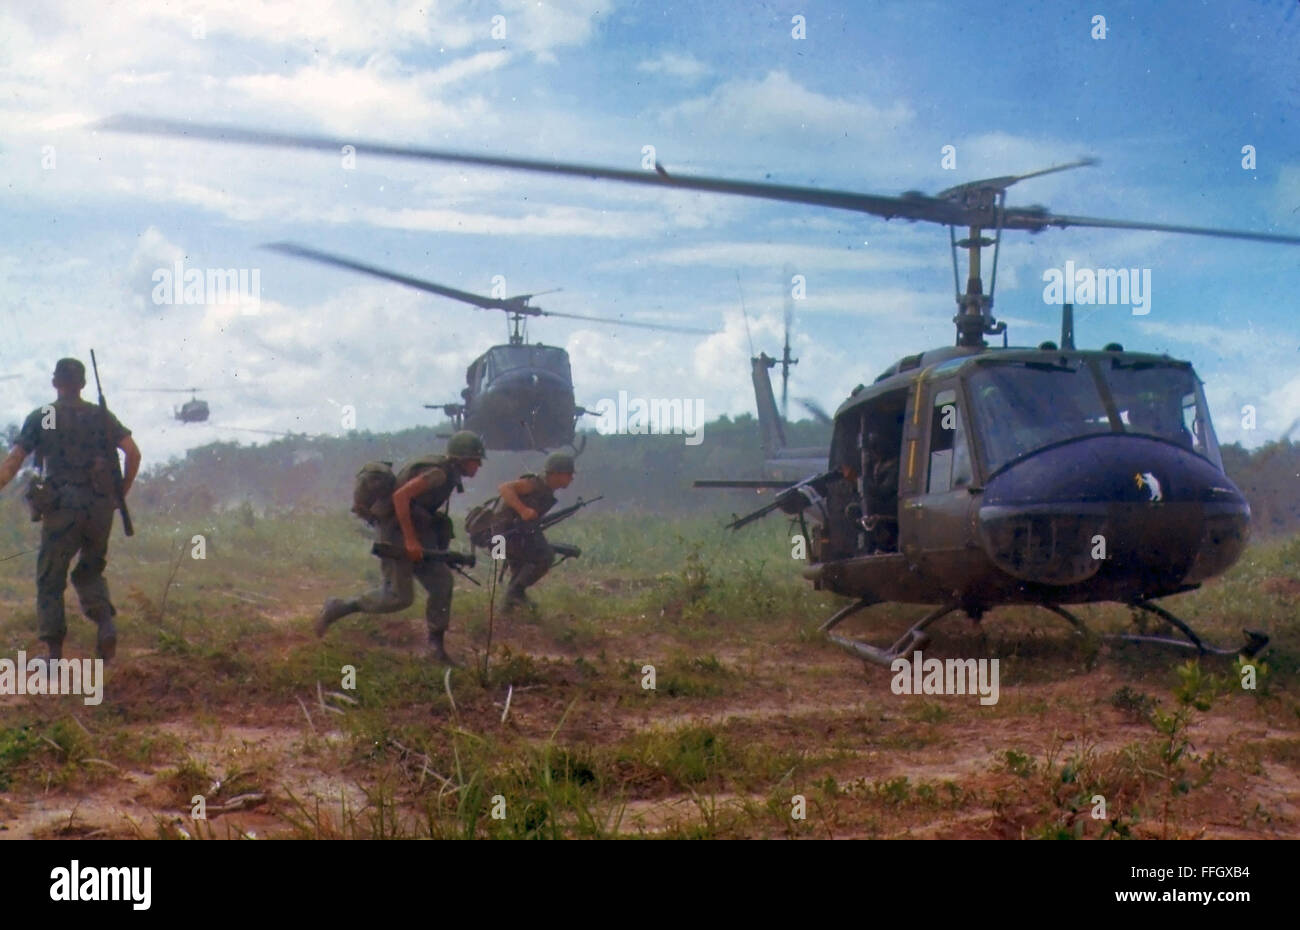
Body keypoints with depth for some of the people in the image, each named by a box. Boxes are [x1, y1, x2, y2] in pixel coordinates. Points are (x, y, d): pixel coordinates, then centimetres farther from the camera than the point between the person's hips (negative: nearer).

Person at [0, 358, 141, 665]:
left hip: (61, 509, -2)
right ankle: (106, 622, -7)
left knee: (50, 581, 8)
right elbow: (133, 452, 0)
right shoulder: (101, 416, 9)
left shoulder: (40, 418, 5)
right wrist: (122, 492, 9)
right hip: (100, 508, 2)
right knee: (89, 572, 19)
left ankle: (53, 652, 2)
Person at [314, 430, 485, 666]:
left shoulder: (448, 475, 11)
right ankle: (337, 609, 5)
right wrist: (411, 540, -26)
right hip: (395, 532, -10)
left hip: (414, 534, 10)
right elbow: (400, 496, -27)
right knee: (399, 596, -8)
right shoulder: (439, 473, -20)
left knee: (441, 582, 3)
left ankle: (436, 646, 8)